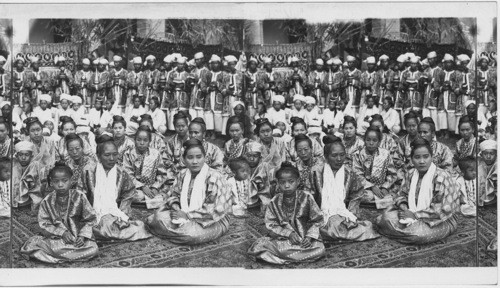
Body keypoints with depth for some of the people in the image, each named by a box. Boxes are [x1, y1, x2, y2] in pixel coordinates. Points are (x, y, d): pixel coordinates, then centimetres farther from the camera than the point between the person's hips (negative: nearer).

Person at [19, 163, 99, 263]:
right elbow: (44, 224, -2)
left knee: (93, 249, -29)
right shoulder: (47, 201, -2)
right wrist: (62, 232, -17)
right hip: (55, 238, 0)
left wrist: (82, 235, -15)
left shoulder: (79, 197, -5)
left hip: (78, 238, 0)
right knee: (32, 242, -25)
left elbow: (90, 219, 1)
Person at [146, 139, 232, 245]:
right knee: (153, 219, -14)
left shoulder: (215, 178, -19)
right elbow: (174, 195, 14)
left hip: (214, 221, -5)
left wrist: (187, 215, -23)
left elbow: (217, 210, -24)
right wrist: (175, 207, -12)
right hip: (184, 214, 5)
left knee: (190, 234, -36)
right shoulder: (182, 175, 2)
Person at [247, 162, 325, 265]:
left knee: (320, 249, -31)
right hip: (282, 239, 1)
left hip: (305, 238, 0)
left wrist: (309, 236, -15)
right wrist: (289, 233, -17)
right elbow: (271, 225, -2)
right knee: (259, 245, -24)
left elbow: (317, 221, 1)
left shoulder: (306, 198, -5)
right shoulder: (275, 202, -2)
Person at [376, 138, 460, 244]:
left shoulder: (442, 178, -21)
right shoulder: (410, 174, 1)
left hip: (442, 220, -5)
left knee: (418, 234, -35)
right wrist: (403, 208, -13)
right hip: (412, 213, 5)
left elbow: (443, 210, -24)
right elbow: (402, 195, 12)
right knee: (387, 218, -16)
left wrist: (415, 215, -22)